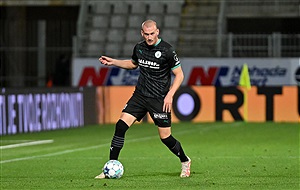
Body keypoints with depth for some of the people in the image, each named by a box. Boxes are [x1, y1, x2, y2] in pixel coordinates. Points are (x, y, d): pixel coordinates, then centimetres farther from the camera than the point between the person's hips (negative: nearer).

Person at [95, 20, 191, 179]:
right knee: (121, 125, -11)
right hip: (140, 95, 5)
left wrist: (170, 94, -17)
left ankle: (185, 162, 28)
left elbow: (179, 75, -7)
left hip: (159, 100, -5)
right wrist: (113, 62, 15)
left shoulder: (167, 51, -12)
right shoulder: (139, 48, 4)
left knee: (165, 137, -2)